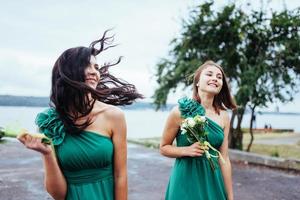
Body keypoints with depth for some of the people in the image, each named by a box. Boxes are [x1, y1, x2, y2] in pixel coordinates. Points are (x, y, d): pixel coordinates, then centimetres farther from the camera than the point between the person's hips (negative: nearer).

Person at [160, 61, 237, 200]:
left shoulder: (224, 116, 0)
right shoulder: (181, 111, -11)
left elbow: (224, 159, 3)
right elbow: (164, 148, -1)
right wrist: (187, 150, -19)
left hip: (213, 181, 4)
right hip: (186, 182, -3)